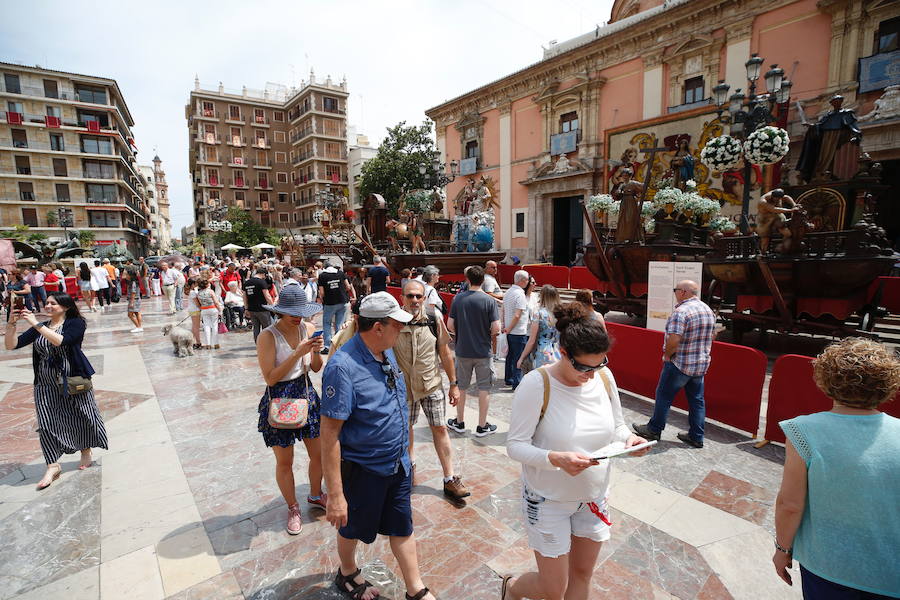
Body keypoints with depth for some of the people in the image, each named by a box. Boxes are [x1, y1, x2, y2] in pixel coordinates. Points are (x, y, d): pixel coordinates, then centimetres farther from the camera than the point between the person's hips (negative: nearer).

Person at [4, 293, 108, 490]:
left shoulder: (76, 323, -7)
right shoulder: (40, 328, 8)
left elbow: (60, 341, -24)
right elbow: (11, 345, 2)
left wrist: (35, 324, -24)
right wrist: (11, 324, -11)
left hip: (73, 381, -4)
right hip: (46, 385, 4)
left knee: (81, 417, 8)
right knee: (46, 422, -1)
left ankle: (86, 453, 29)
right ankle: (53, 466, 6)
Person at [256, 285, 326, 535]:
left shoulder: (308, 328, -4)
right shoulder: (268, 336, -18)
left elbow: (316, 368, 3)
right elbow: (270, 378, -21)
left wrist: (316, 351, -18)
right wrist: (298, 353, -28)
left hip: (306, 394, 5)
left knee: (319, 453, 15)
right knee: (284, 461, 11)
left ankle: (315, 495, 42)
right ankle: (293, 508, 36)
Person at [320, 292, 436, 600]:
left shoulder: (386, 352, -3)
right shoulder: (343, 366, -29)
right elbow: (329, 434, -26)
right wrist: (335, 495, -24)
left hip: (399, 464, 6)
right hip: (362, 469, -6)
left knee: (402, 528, 20)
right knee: (353, 528, 22)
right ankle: (347, 574, 51)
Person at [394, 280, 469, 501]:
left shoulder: (434, 322, -5)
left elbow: (445, 354, 2)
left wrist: (454, 384, 3)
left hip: (432, 385, 0)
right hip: (403, 386, 0)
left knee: (440, 428, 3)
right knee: (405, 427, 17)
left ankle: (450, 479, 13)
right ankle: (409, 461, 44)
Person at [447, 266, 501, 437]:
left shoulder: (458, 298, -5)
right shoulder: (489, 300, -12)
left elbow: (450, 325, -4)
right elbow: (496, 328, -15)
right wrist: (489, 334, 6)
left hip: (462, 351, 2)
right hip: (483, 352, -2)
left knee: (461, 387, 16)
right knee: (484, 388, 11)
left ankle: (459, 422, 29)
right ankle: (482, 426, 19)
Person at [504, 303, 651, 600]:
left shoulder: (604, 377, -8)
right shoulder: (536, 384, -25)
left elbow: (616, 426, 6)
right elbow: (515, 445, -21)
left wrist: (629, 439, -17)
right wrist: (556, 459, -37)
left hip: (594, 497, 5)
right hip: (548, 500, -5)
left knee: (582, 576, 21)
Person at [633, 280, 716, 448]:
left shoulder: (681, 311, -21)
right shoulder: (708, 310, 8)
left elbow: (674, 340, -28)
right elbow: (712, 335, 17)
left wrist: (667, 355, -12)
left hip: (679, 364, -8)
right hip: (702, 363, 8)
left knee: (664, 395, 7)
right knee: (697, 399, 14)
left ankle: (654, 429, 19)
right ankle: (696, 437, 22)